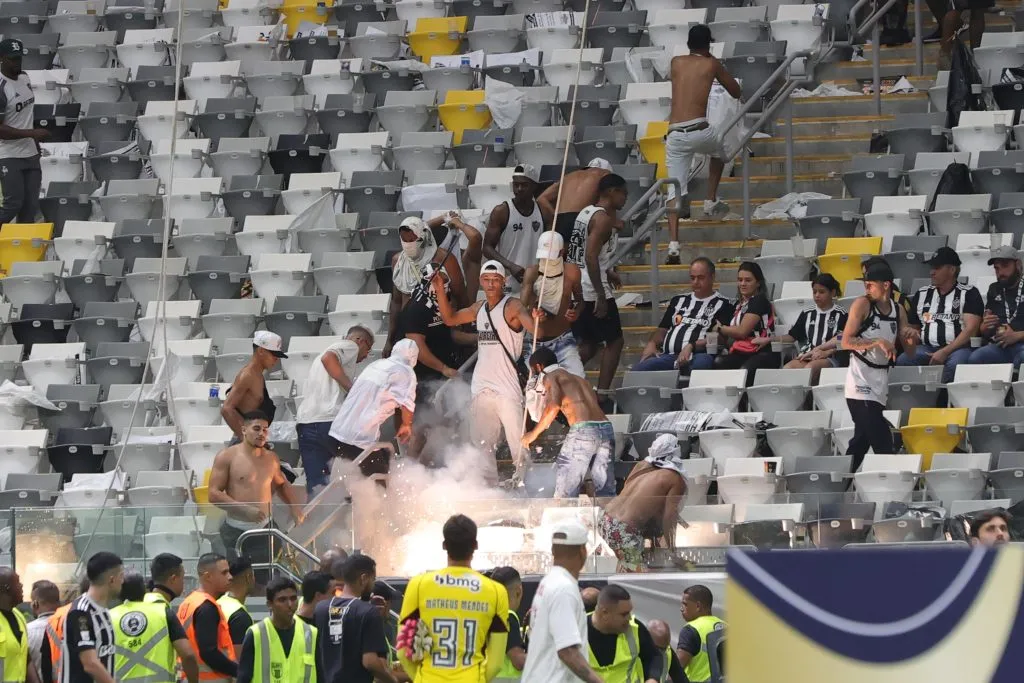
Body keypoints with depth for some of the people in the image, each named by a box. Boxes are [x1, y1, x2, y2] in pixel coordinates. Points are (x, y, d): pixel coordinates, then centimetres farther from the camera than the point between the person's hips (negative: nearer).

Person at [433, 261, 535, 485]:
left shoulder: (512, 306, -9)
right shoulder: (479, 308, 13)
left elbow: (531, 325, -26)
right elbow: (450, 319, 25)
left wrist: (537, 321, -50)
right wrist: (440, 292, 13)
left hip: (507, 386, -7)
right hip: (481, 385, 7)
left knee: (517, 439, -9)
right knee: (481, 442, 9)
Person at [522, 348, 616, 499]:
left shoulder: (550, 377, 9)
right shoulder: (578, 379, 31)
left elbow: (553, 407, -8)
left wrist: (534, 433, 0)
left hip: (583, 430, -7)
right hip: (606, 429, 7)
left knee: (565, 492, -1)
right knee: (605, 493, 8)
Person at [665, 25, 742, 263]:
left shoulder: (676, 63, 15)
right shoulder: (711, 64, 6)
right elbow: (736, 92, 19)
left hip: (674, 134, 2)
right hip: (699, 131, -2)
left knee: (675, 190, -1)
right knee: (719, 151, 34)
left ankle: (673, 244, -16)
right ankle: (711, 202, 30)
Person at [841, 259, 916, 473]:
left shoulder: (898, 311, 10)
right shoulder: (862, 305, -5)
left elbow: (909, 352, 15)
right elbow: (846, 342, -12)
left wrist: (911, 338, -7)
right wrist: (877, 342, -23)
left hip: (880, 383, 6)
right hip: (861, 382, -6)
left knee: (862, 441, 9)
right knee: (882, 442, -13)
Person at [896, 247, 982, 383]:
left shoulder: (969, 294, 7)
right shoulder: (922, 294, 22)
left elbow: (970, 330, -4)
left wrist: (945, 352, -14)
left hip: (957, 348, -4)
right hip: (926, 348, 4)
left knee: (955, 364, -39)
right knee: (902, 361, -28)